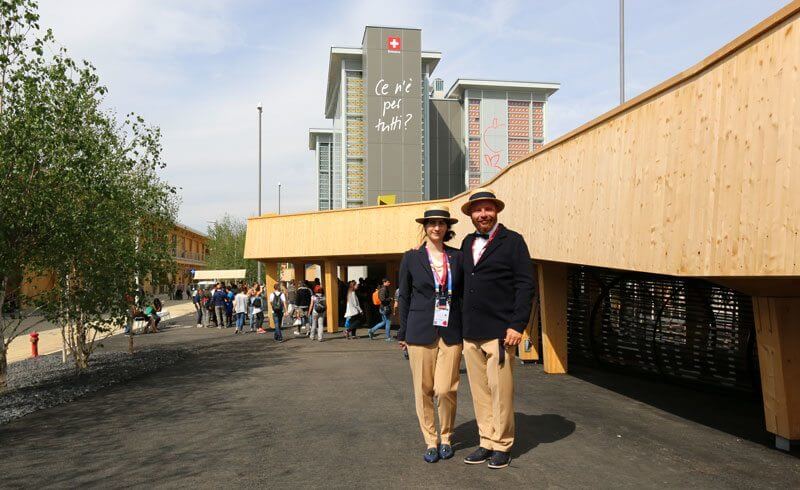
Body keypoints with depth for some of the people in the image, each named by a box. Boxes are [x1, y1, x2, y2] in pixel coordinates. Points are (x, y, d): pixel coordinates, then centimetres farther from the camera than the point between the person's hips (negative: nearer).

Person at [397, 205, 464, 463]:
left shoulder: (457, 257, 6)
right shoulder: (411, 258, 3)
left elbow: (464, 294, 11)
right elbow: (404, 297, 7)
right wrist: (403, 334, 6)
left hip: (451, 332, 1)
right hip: (420, 332, 0)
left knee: (446, 390, -3)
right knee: (423, 390, 4)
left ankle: (446, 438, 20)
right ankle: (430, 441, 20)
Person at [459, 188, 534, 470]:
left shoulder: (512, 241, -2)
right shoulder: (467, 243, 14)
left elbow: (525, 285, -7)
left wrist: (518, 325, -14)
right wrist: (463, 324, 11)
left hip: (499, 331, -5)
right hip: (471, 332, 5)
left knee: (500, 391, 0)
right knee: (479, 393, 11)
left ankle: (502, 446, 16)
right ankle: (487, 443, 23)